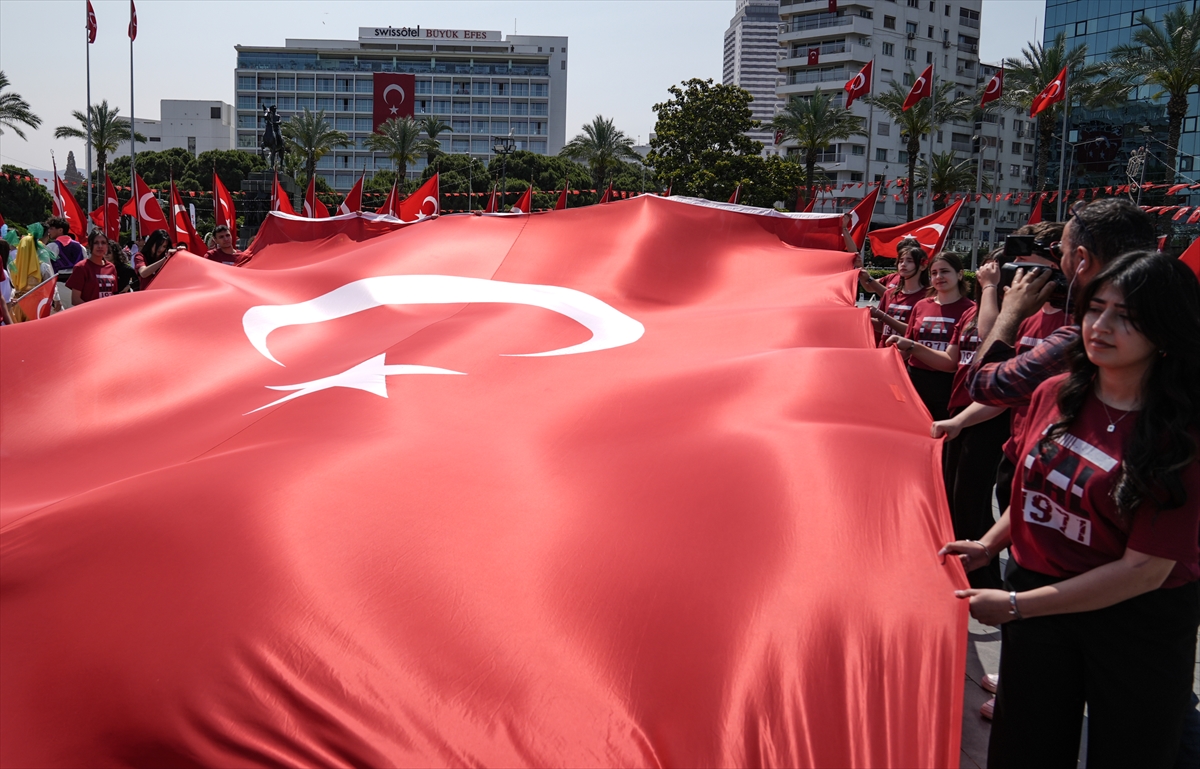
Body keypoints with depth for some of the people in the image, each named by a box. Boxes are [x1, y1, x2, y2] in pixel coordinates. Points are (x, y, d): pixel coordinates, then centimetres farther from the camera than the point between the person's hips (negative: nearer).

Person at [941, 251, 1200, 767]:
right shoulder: (1056, 395, -3)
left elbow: (1146, 569, -21)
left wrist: (1016, 606, -20)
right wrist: (989, 545, 1)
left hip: (1139, 624, -4)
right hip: (1038, 594, 4)